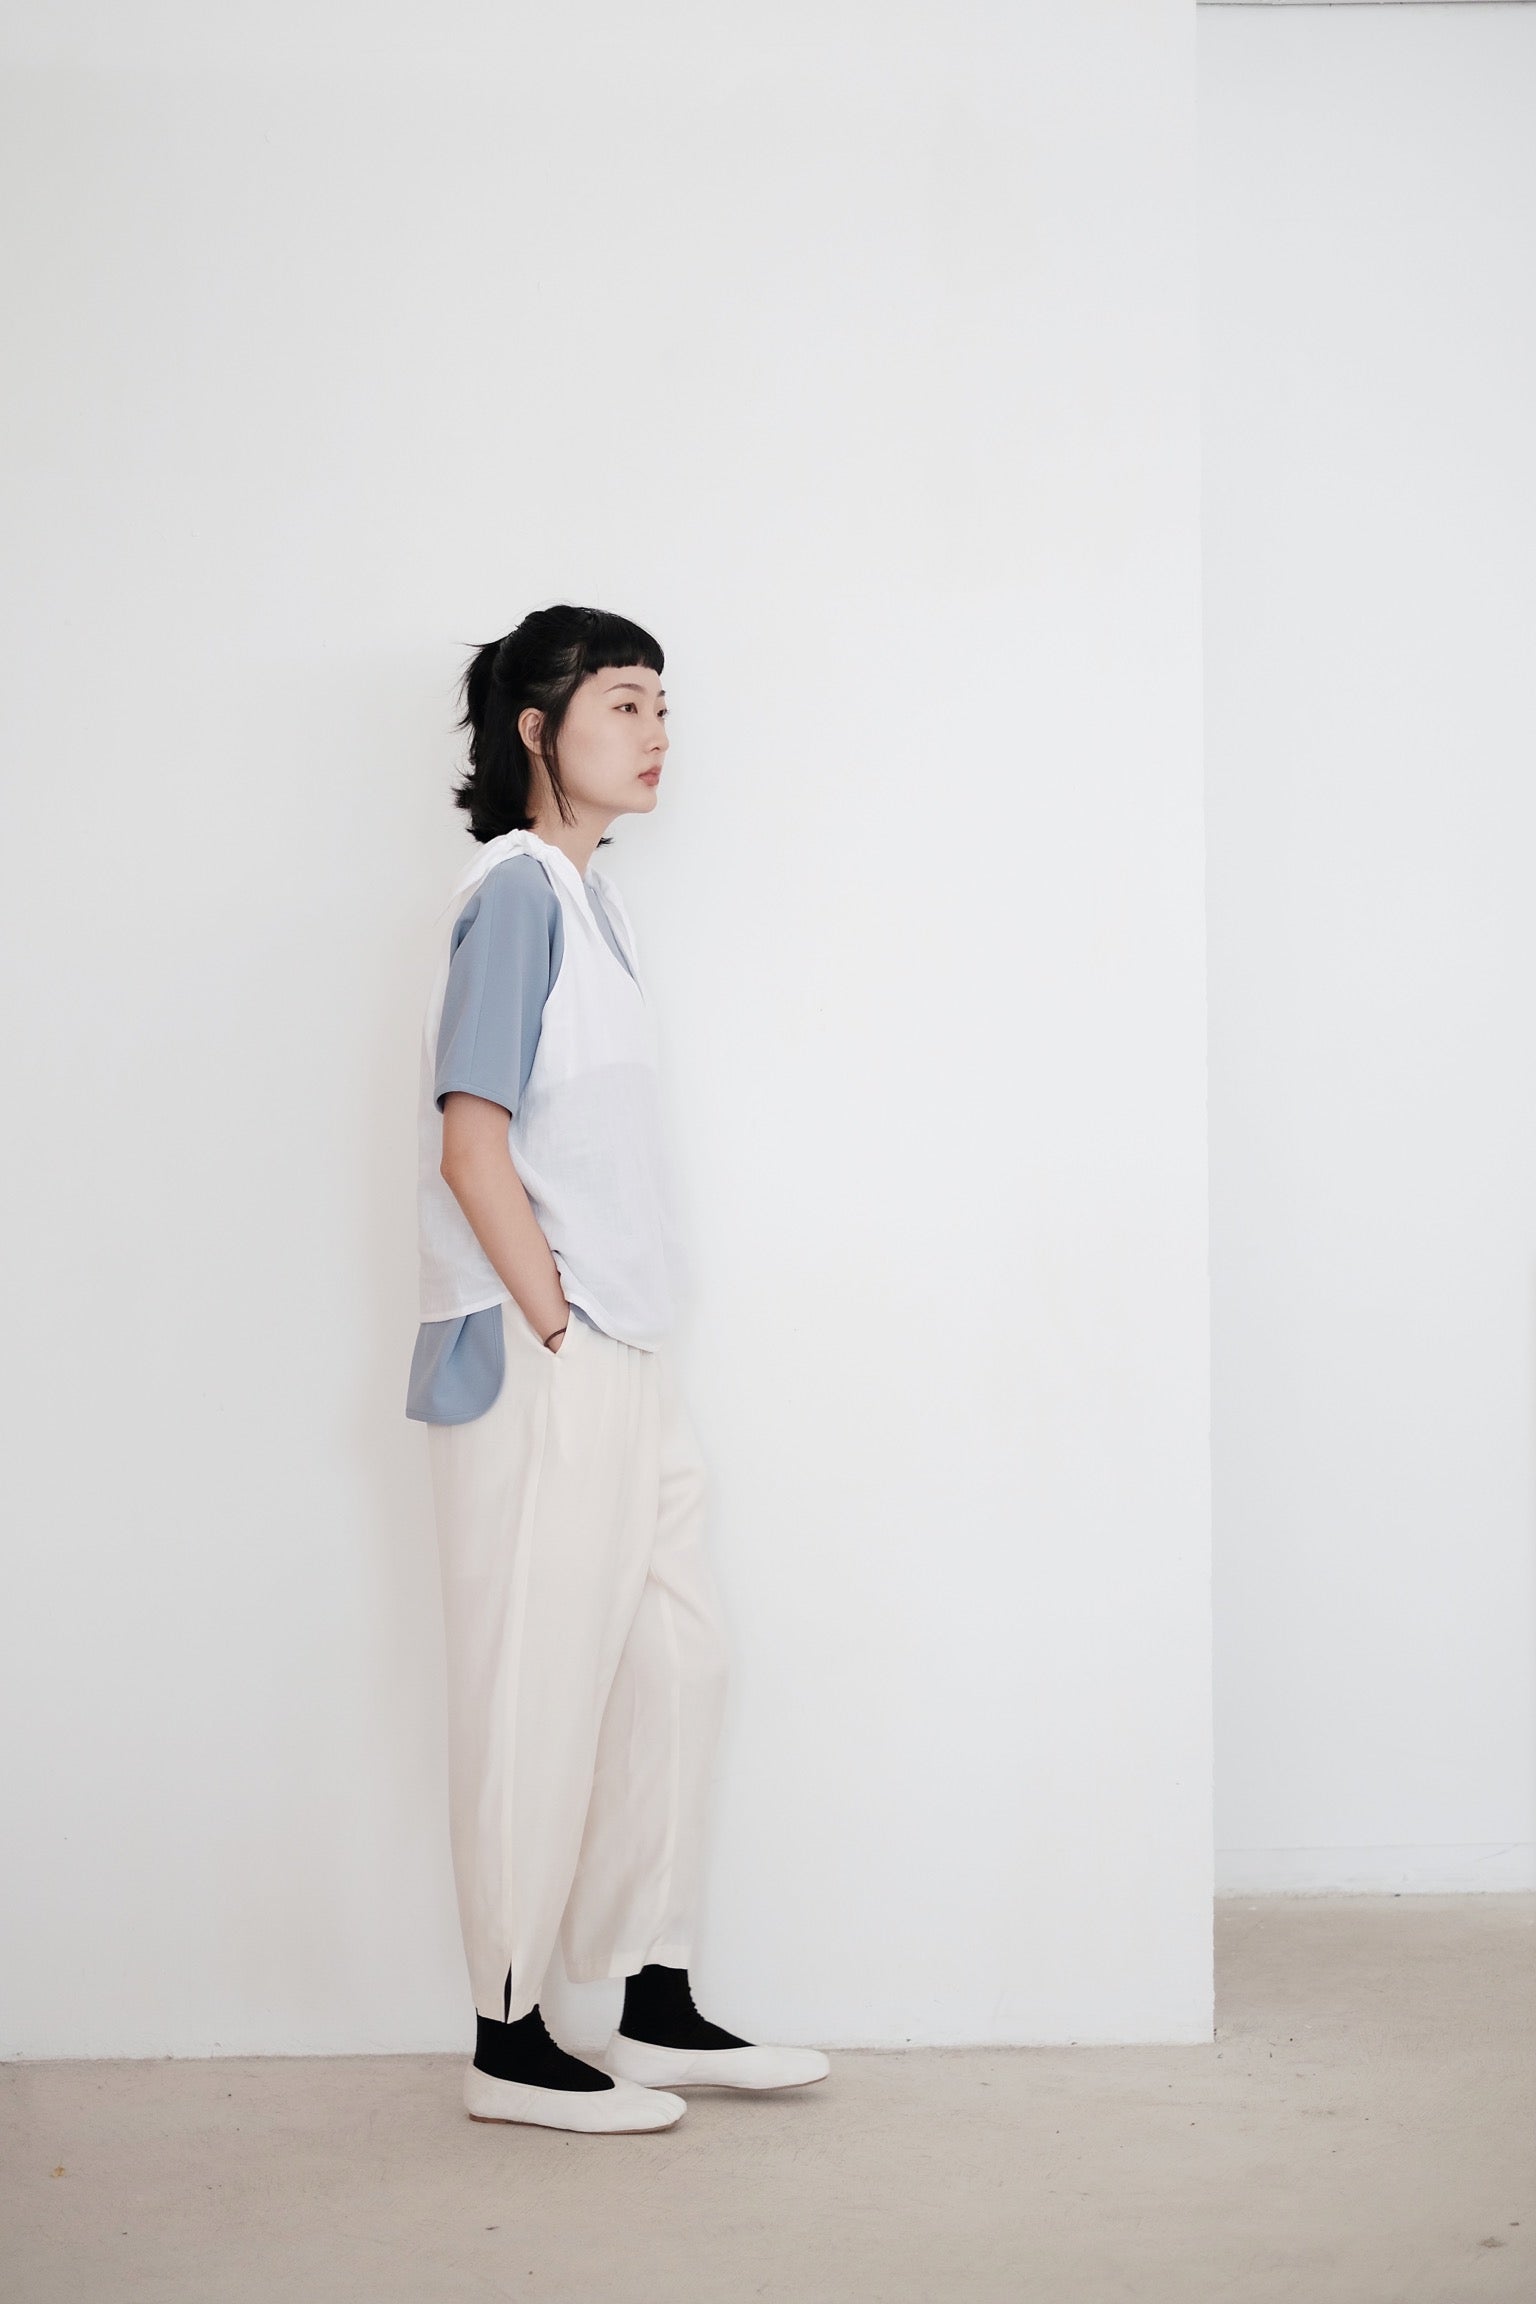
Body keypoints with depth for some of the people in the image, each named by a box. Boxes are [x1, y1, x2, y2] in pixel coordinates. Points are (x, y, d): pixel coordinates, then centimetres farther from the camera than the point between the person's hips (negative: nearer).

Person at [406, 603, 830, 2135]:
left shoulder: (587, 898, 16)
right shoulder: (516, 891, -11)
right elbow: (471, 1145, -18)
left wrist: (621, 1356, 13)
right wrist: (557, 1333, -15)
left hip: (618, 1362, 10)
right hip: (538, 1364, -10)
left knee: (678, 1657, 13)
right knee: (538, 1692, -2)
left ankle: (657, 2010, 23)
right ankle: (510, 2045, 10)